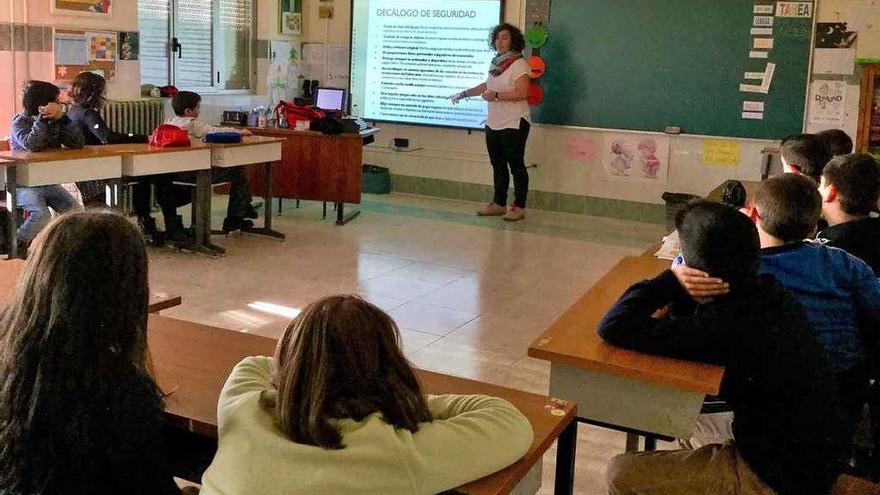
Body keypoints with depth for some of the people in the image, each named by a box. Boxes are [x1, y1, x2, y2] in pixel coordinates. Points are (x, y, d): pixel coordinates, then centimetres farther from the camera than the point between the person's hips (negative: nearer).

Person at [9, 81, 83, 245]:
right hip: (25, 184, -5)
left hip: (50, 181, 5)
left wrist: (62, 117, -17)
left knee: (75, 210, -16)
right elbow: (31, 145, -27)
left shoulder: (56, 122, 6)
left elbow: (78, 142, -8)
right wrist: (43, 119, -24)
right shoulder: (21, 121, -6)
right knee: (42, 215, -28)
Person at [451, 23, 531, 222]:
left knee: (516, 165, -1)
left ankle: (519, 207, 5)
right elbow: (487, 85, 29)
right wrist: (465, 93, 26)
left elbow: (522, 93, -21)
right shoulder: (496, 63, 13)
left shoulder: (519, 64, -11)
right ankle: (498, 204, 21)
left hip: (514, 124, -8)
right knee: (498, 166, 12)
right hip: (493, 124, 8)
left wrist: (496, 95, -24)